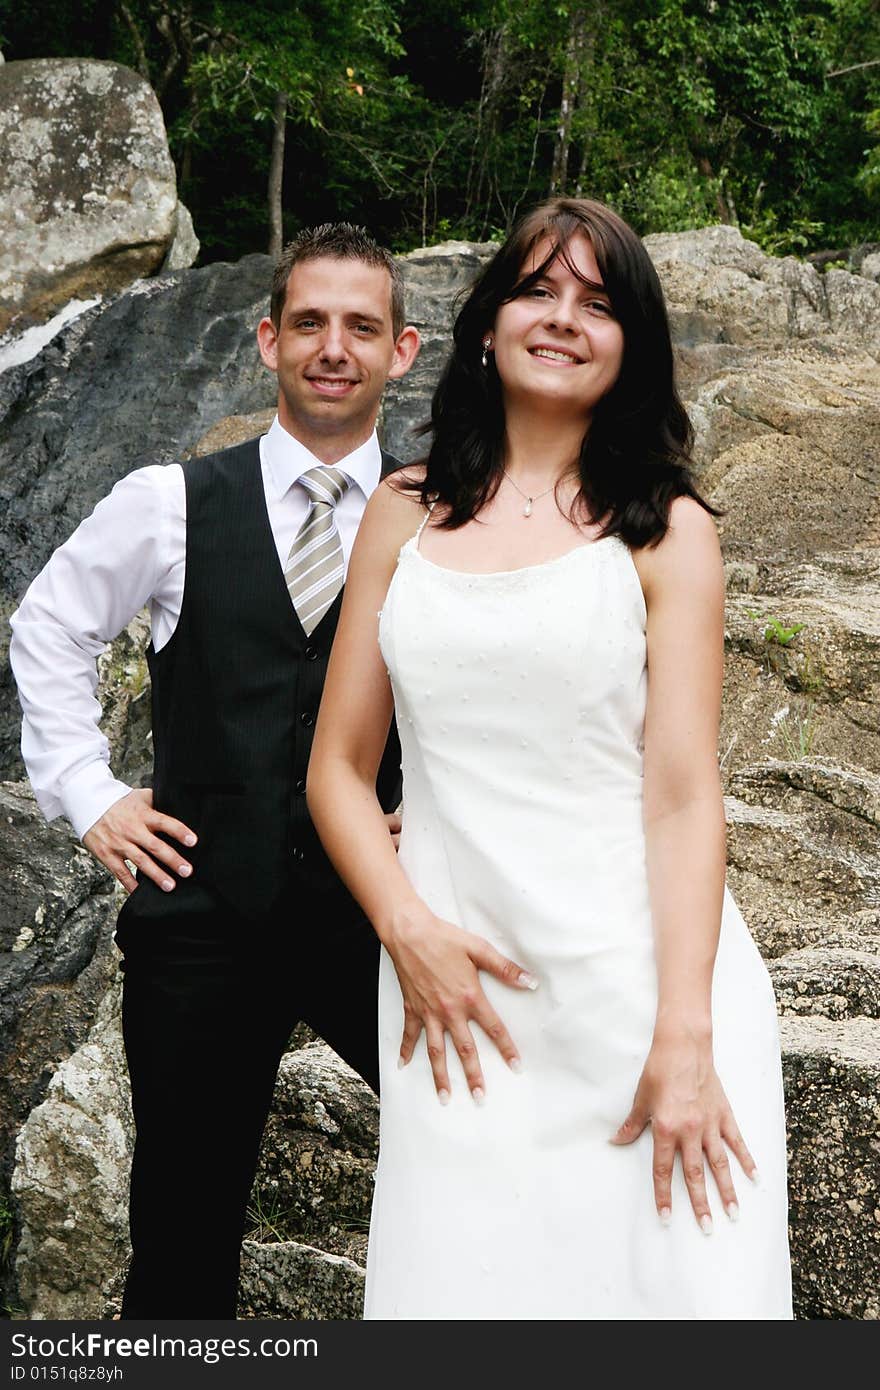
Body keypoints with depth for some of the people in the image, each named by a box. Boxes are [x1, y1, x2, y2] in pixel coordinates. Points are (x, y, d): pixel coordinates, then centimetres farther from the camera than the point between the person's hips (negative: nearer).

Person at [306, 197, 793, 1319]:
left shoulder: (666, 530, 3)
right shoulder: (407, 512, 10)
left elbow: (683, 791, -5)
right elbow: (338, 769, 11)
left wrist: (683, 1038, -14)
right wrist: (407, 930, -6)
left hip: (642, 969, -1)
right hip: (458, 993, 2)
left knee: (663, 1273, -1)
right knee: (462, 1282, 3)